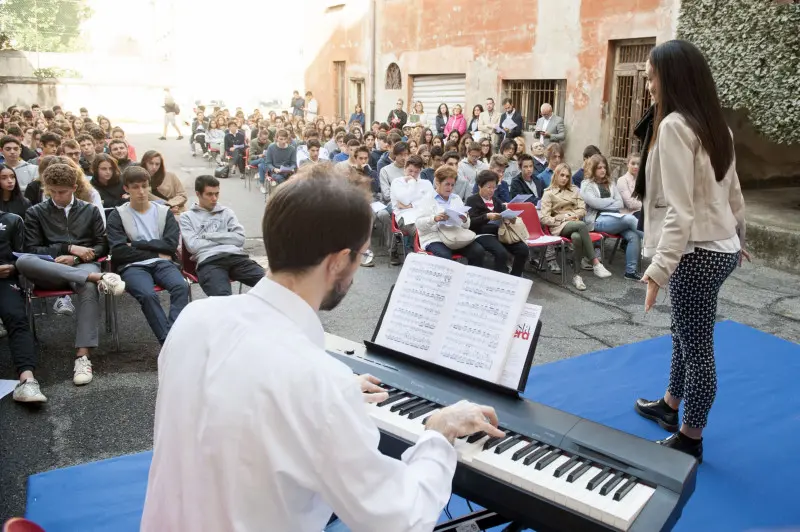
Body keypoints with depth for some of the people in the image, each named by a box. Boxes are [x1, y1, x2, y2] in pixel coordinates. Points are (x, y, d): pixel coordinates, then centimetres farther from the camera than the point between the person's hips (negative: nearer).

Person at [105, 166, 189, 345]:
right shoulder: (117, 215, 10)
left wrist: (136, 244, -3)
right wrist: (156, 252, -3)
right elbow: (119, 251, -4)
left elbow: (171, 244, 1)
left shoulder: (164, 212, 16)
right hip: (133, 266, -2)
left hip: (162, 263, 2)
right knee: (148, 295, -34)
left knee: (181, 286, -31)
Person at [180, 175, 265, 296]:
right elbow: (193, 245, 2)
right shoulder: (187, 216, 18)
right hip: (209, 261, -3)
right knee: (222, 297, -38)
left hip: (236, 256, 3)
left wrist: (208, 235, 5)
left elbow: (239, 238, 11)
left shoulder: (226, 212, 26)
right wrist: (226, 239, 6)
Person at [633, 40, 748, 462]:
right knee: (683, 334, 23)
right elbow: (733, 193, 17)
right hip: (720, 248, 10)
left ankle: (690, 439, 19)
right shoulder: (713, 125, 10)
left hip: (697, 253, -10)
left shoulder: (674, 125, -18)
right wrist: (737, 240, 31)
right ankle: (669, 406, 42)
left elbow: (680, 209, -24)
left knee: (697, 347, 4)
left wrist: (659, 268, -28)